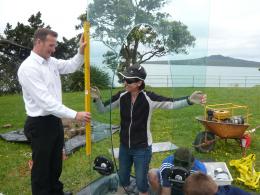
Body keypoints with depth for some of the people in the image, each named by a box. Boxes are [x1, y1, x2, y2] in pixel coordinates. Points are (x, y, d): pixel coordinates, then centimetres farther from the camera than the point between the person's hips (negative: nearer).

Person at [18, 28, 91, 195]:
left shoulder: (51, 61, 3)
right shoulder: (28, 68, -21)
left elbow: (71, 66, 18)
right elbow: (45, 101, -27)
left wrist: (81, 52, -3)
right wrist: (75, 115, -28)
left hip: (55, 120, 8)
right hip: (40, 124, -8)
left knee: (56, 162, 24)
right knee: (42, 166, 11)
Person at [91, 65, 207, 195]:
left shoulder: (149, 98, -20)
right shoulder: (121, 96, -9)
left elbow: (171, 104, -28)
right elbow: (103, 109, -2)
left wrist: (189, 100, -45)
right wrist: (97, 98, -23)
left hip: (142, 148, -4)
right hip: (124, 146, 4)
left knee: (141, 183, 11)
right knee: (123, 180, 24)